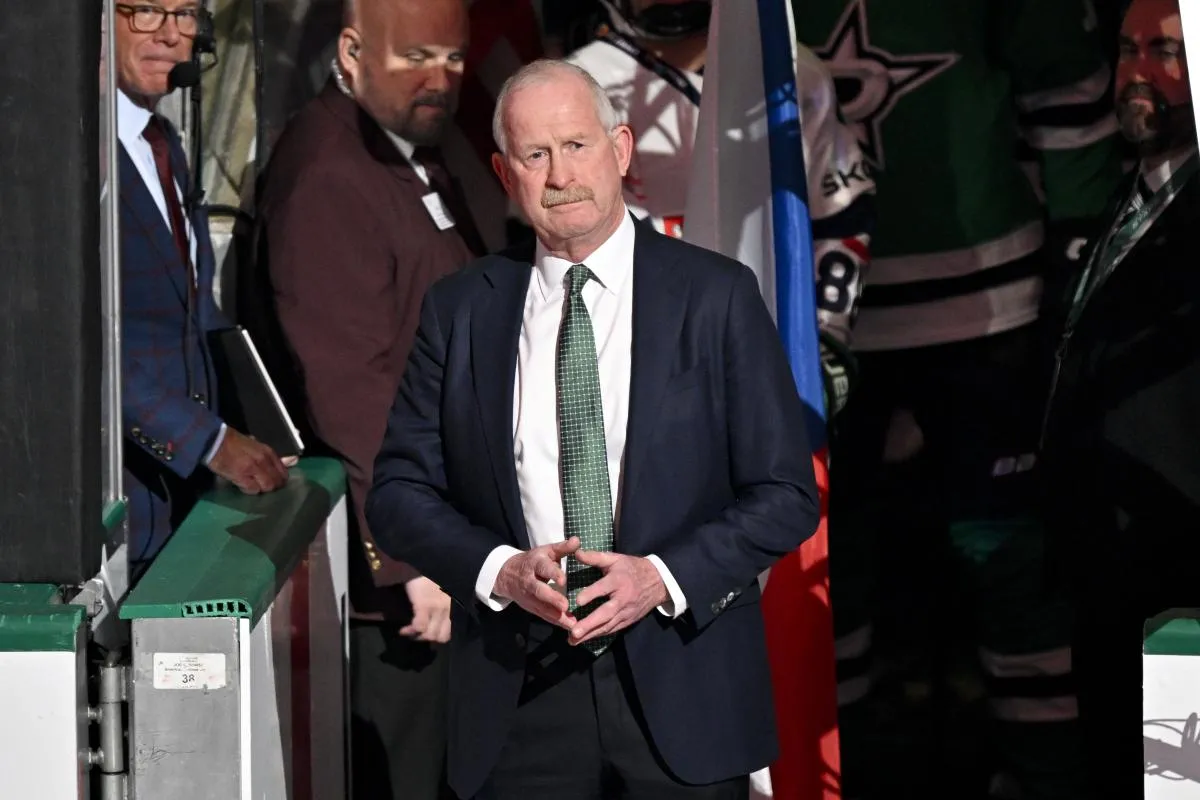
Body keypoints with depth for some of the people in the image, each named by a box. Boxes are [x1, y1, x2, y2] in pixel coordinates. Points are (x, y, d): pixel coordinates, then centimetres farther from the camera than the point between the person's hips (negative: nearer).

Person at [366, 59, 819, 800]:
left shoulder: (717, 295, 0)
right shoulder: (460, 308, 6)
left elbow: (786, 494, -1)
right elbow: (400, 488, 6)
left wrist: (663, 577, -15)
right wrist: (499, 570, -11)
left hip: (680, 685, -1)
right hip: (519, 690, 1)